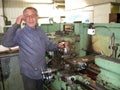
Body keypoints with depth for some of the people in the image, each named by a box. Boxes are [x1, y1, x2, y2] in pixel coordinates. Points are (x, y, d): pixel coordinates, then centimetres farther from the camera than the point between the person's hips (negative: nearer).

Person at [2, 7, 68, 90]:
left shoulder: (41, 31, 2)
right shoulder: (20, 33, -17)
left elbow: (48, 45, 10)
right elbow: (6, 43, -32)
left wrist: (58, 45, -9)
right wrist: (16, 24, -32)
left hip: (42, 71, 6)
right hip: (28, 73, -5)